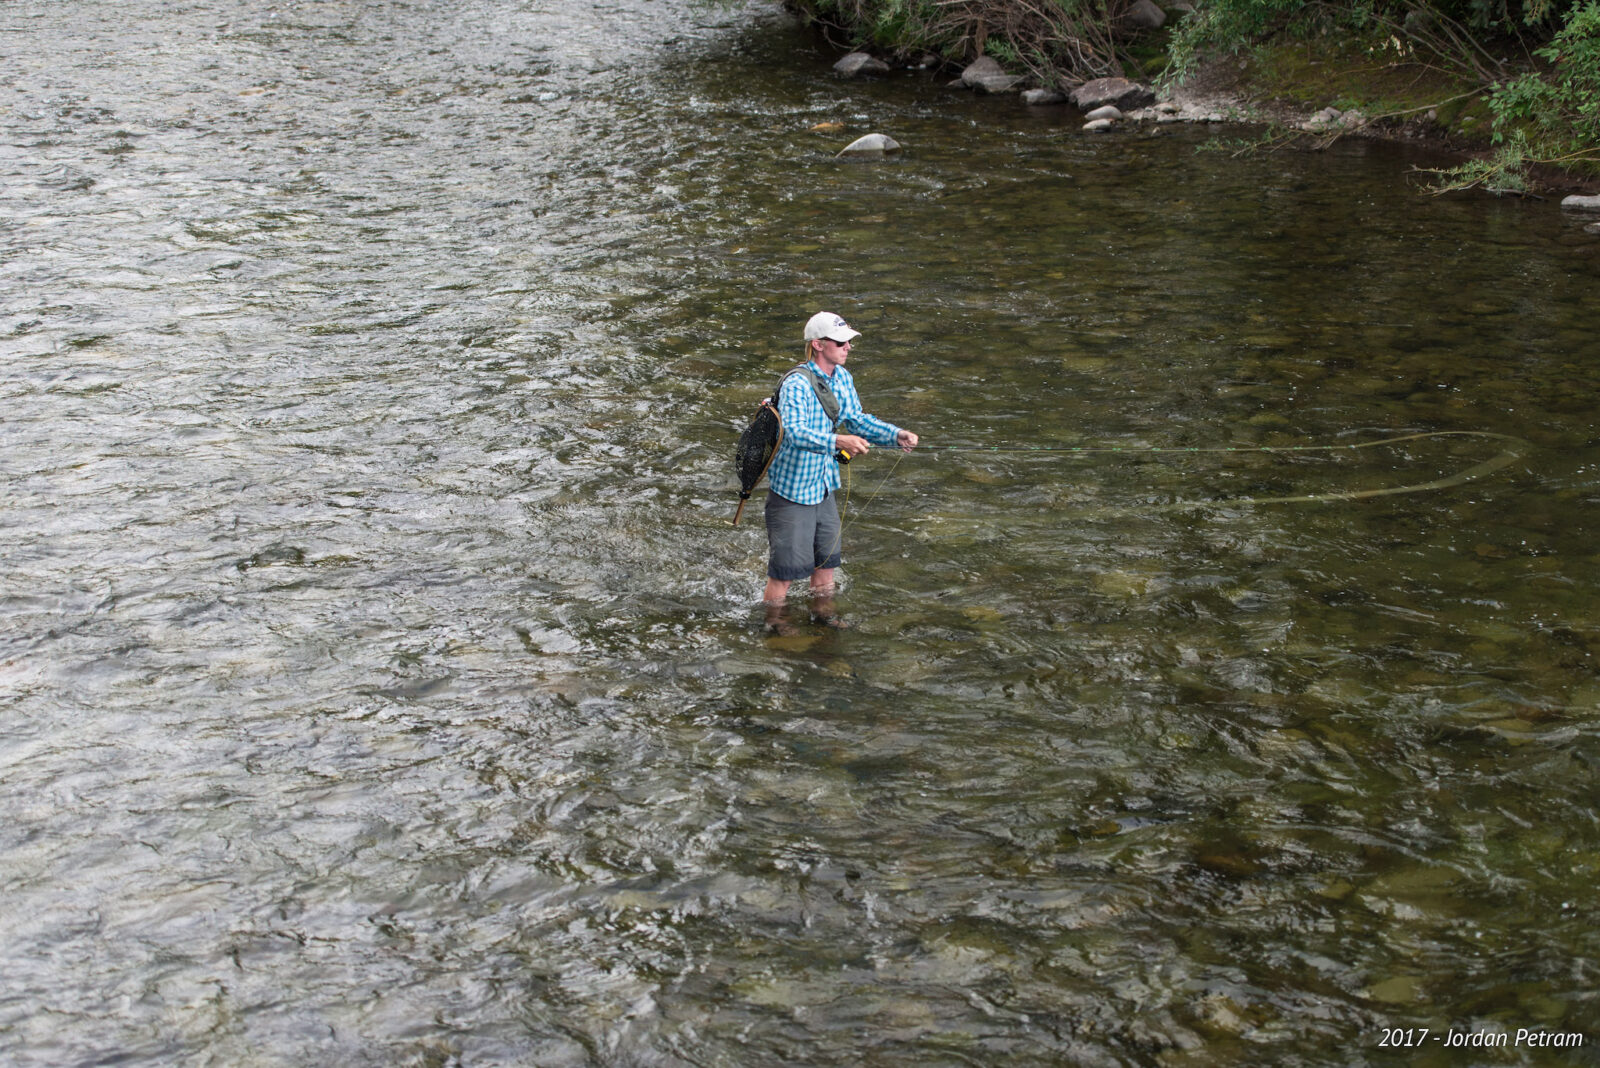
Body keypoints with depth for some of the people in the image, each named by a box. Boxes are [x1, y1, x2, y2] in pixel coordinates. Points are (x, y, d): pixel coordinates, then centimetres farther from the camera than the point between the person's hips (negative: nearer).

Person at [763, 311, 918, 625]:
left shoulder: (842, 378, 2)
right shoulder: (796, 385, -25)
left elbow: (857, 419, 11)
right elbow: (795, 431, -37)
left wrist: (896, 435, -3)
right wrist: (837, 441, -50)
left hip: (825, 486, 8)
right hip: (792, 489, -8)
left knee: (826, 556, 20)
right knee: (786, 565, 1)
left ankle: (824, 612, 39)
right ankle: (771, 623, 19)